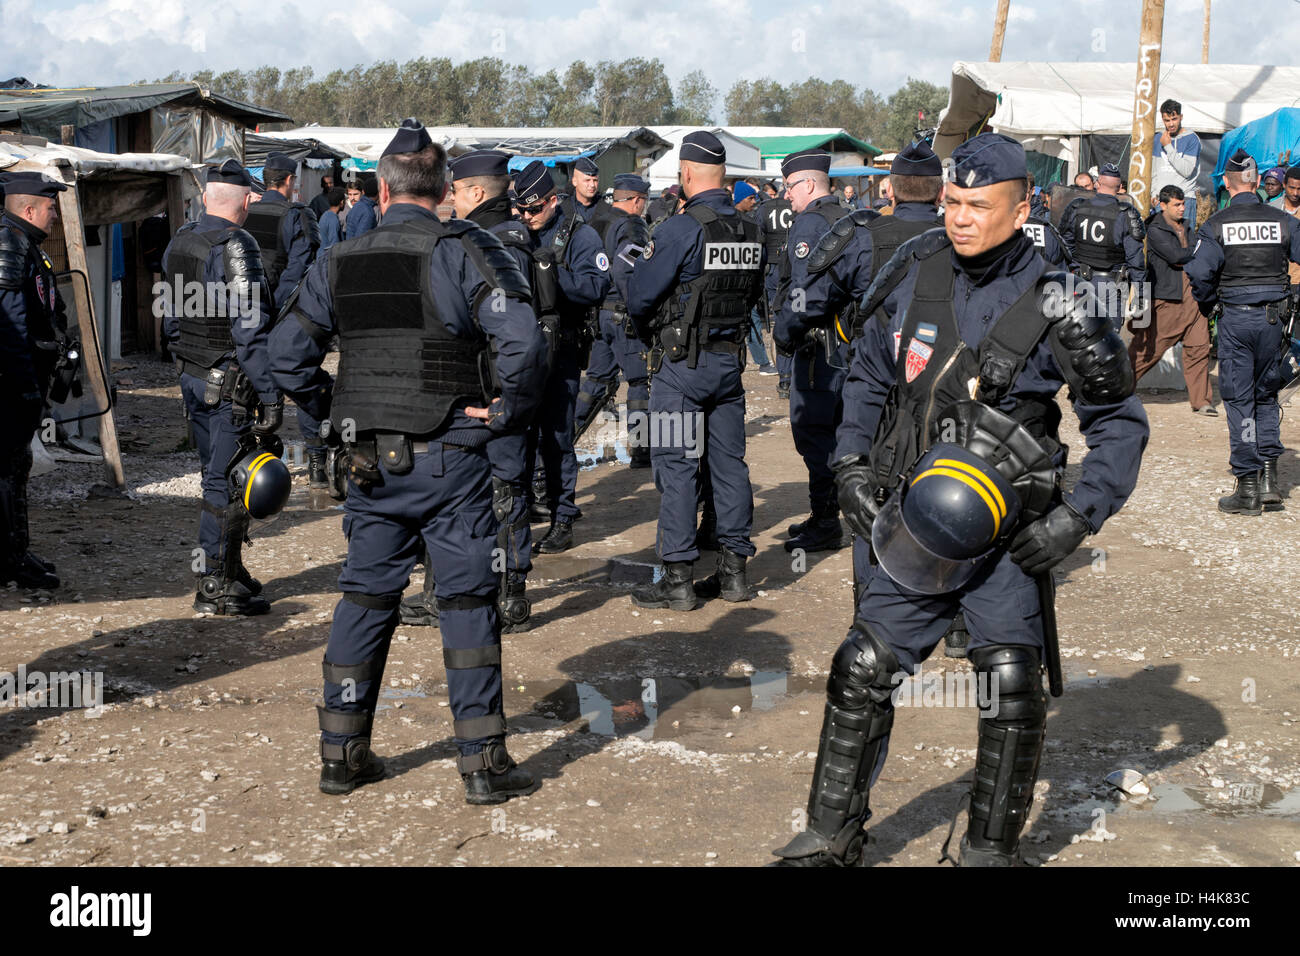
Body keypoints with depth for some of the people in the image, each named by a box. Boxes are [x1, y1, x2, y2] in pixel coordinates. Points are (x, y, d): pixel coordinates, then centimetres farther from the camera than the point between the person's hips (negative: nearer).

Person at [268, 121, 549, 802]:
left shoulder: (337, 263, 6)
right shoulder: (465, 251, -8)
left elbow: (287, 355, 10)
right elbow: (522, 341, -20)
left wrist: (335, 422, 15)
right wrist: (507, 413, -8)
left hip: (367, 459, 4)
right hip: (449, 459, -4)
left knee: (365, 597, 14)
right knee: (467, 600, 3)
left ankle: (341, 753, 21)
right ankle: (482, 763, 5)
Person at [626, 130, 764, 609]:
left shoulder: (681, 229, -16)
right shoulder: (750, 231, 5)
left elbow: (639, 297, -13)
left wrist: (651, 335, 7)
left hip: (682, 363, -6)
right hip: (731, 359, 6)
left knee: (677, 467, -1)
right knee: (729, 462, 12)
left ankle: (678, 578, 0)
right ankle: (733, 569, 18)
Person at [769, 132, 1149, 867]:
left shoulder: (1052, 308, -10)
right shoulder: (916, 273, 1)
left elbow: (1121, 422, -2)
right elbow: (870, 376, 16)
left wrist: (1077, 517, -11)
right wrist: (851, 465, 6)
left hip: (1006, 535, -3)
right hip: (910, 526, 4)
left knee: (1011, 692, -4)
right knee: (862, 671, 6)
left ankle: (990, 850, 15)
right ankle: (832, 837, 21)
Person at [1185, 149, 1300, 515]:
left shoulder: (1216, 225, -7)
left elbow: (1199, 272, -13)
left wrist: (1207, 305, 6)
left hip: (1236, 318, -3)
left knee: (1239, 400, 4)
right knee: (1266, 396, 17)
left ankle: (1248, 488, 3)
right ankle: (1269, 478, 10)